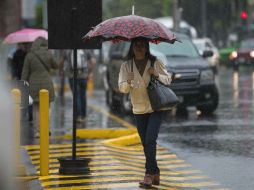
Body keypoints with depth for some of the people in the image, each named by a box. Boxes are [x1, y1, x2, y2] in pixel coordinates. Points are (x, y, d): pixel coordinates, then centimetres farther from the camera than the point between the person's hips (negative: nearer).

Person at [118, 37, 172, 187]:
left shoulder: (155, 62, -2)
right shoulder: (126, 66, 2)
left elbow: (168, 79, 5)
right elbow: (122, 88, -2)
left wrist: (157, 75, -15)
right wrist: (128, 82, -25)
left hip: (156, 108, -3)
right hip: (139, 110, 3)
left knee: (150, 140, -16)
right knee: (145, 143, 7)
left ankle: (149, 174, -14)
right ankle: (155, 174, 16)